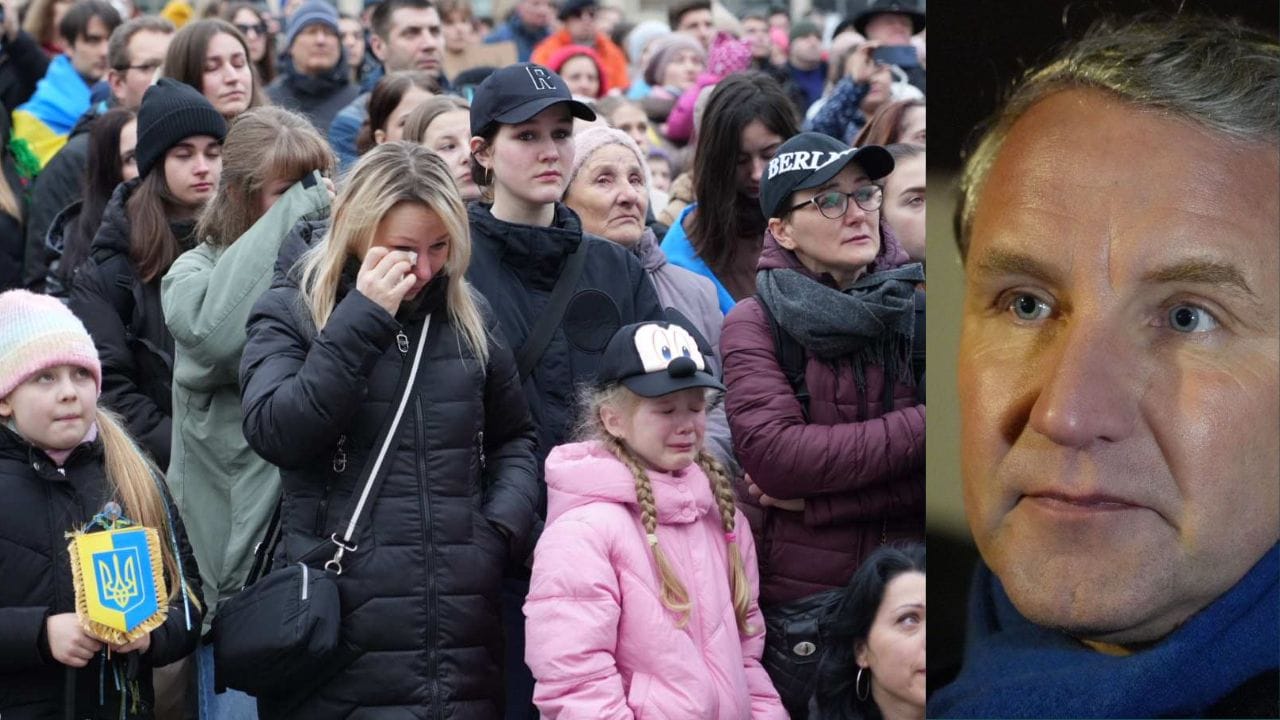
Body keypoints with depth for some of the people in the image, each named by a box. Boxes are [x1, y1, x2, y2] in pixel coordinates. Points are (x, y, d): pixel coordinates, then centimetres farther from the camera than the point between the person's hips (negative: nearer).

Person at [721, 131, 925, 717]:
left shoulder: (914, 308, 2)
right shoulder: (755, 322, -3)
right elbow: (774, 455, -17)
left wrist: (817, 496, -16)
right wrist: (919, 425, -14)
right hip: (794, 599, -2)